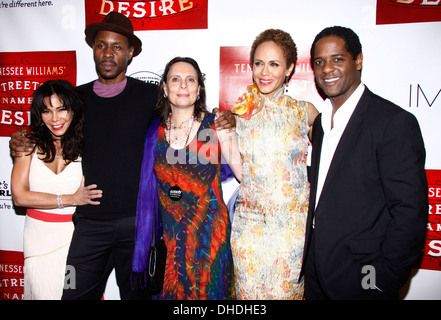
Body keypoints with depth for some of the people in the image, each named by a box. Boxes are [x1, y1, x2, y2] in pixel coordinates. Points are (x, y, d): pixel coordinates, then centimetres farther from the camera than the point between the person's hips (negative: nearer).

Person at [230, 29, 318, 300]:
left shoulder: (305, 111, -1)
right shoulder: (241, 111, 2)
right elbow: (239, 170, 3)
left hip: (293, 226, -1)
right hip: (250, 225, 1)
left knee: (288, 290, 13)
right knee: (249, 291, 13)